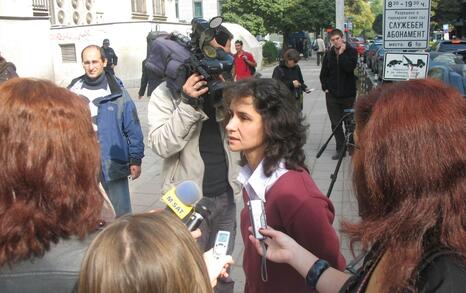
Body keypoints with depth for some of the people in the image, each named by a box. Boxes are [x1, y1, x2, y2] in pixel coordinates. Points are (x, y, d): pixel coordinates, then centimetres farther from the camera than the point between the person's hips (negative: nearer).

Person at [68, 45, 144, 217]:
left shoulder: (117, 90, -5)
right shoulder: (74, 90, 2)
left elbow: (133, 128, -4)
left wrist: (136, 159, -6)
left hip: (113, 163, -2)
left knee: (120, 212, 6)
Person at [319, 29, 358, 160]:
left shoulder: (352, 51, -4)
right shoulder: (329, 54, 7)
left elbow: (350, 68, -22)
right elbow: (323, 74, 16)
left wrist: (342, 54, -19)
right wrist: (325, 87, 5)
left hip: (348, 94, -3)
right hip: (332, 95, 3)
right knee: (335, 124, 5)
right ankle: (340, 149, 15)